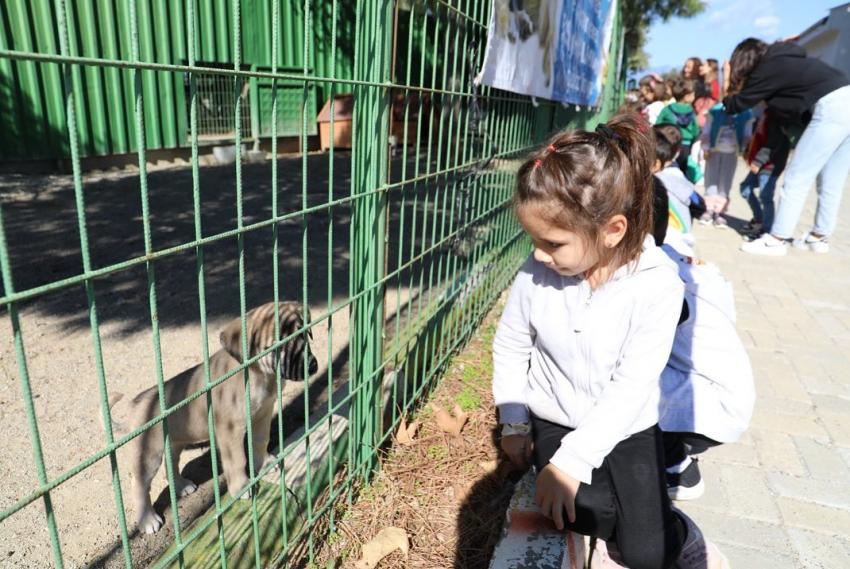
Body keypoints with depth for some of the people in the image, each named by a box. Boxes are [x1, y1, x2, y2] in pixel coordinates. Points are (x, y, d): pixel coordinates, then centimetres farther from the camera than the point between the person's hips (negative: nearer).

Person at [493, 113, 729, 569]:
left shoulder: (657, 285, -23)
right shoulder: (536, 275, -16)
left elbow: (631, 388, -23)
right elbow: (510, 348, -1)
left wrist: (572, 460, -24)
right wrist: (513, 422, 0)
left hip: (625, 427, -2)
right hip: (554, 421, 2)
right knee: (588, 511, -19)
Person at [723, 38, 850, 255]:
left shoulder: (767, 68, -1)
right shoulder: (783, 61, 22)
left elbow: (735, 105, 3)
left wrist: (728, 88, 20)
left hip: (832, 107, -9)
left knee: (797, 179, -4)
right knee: (831, 184, 14)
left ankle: (777, 240, -1)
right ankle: (819, 237, 22)